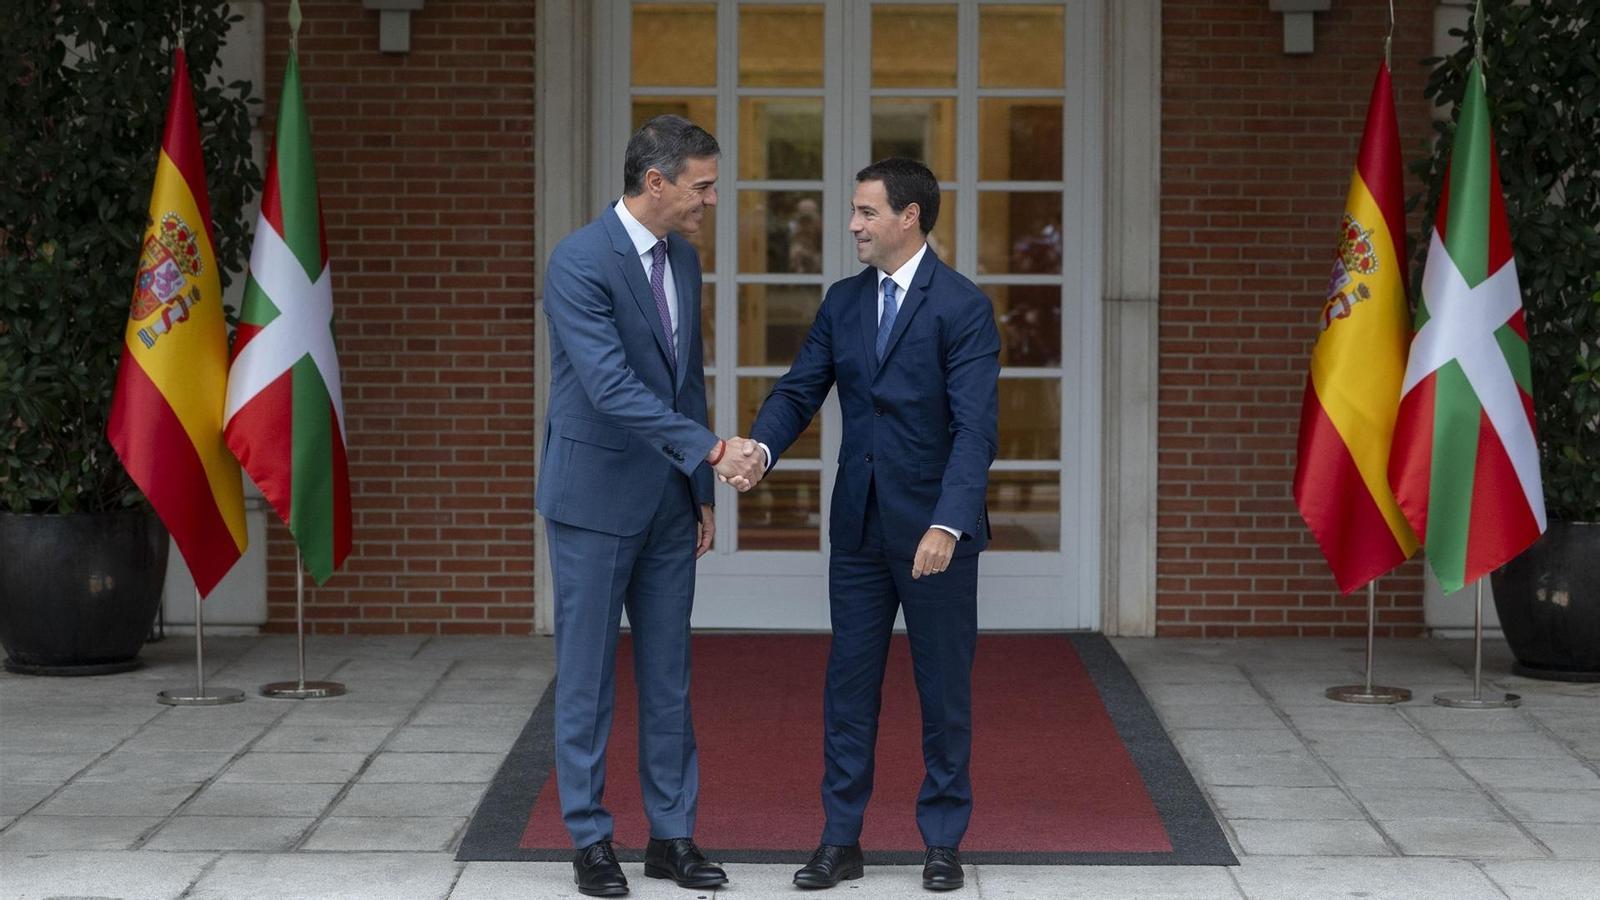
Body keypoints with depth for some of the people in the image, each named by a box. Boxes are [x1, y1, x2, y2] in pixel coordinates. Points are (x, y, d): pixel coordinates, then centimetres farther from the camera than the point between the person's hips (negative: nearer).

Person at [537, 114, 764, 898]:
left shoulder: (684, 260, 8)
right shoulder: (580, 261, -17)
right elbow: (611, 385, -26)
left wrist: (702, 494, 14)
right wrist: (711, 451, -31)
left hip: (668, 502, 7)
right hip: (595, 499, -7)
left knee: (668, 674, 10)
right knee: (588, 676, 3)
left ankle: (672, 835, 17)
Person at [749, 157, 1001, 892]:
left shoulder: (963, 306, -12)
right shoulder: (843, 302, 7)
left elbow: (975, 427, -19)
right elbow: (800, 391, 3)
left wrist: (948, 524, -30)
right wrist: (761, 446, -18)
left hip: (936, 527, -5)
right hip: (858, 526, 5)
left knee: (944, 687, 7)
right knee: (848, 683, 8)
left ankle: (943, 839, 19)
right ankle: (840, 840, 15)